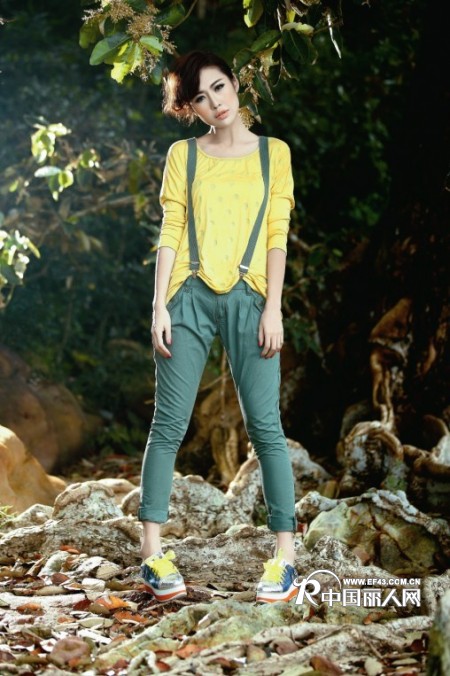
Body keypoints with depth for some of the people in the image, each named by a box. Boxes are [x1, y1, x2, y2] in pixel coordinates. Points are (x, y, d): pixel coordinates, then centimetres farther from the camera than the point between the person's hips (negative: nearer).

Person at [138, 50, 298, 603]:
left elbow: (278, 235, 5)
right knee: (170, 424, -2)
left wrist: (273, 308, -4)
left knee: (265, 426, -5)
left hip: (248, 298, 0)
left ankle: (285, 556, -3)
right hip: (190, 297, 1)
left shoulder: (273, 153, 10)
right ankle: (152, 553, 2)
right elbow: (170, 233, 6)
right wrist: (159, 306, -3)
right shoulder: (183, 155, 11)